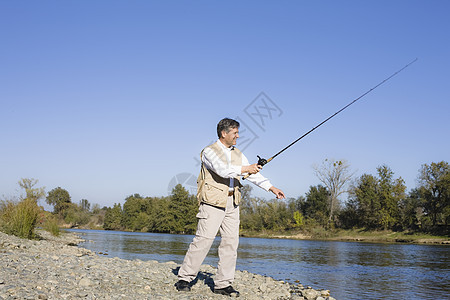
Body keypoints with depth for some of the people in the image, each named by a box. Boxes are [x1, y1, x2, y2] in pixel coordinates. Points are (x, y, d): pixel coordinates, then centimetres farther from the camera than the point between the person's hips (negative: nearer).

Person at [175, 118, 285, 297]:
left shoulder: (237, 154, 16)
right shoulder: (210, 151, -5)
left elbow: (253, 174, 15)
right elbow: (222, 169, -22)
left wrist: (272, 188, 7)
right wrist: (245, 169, -18)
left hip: (231, 203, 7)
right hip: (213, 202, -7)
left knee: (231, 242, 3)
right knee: (204, 240, -10)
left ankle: (222, 284, 9)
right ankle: (184, 278, 2)